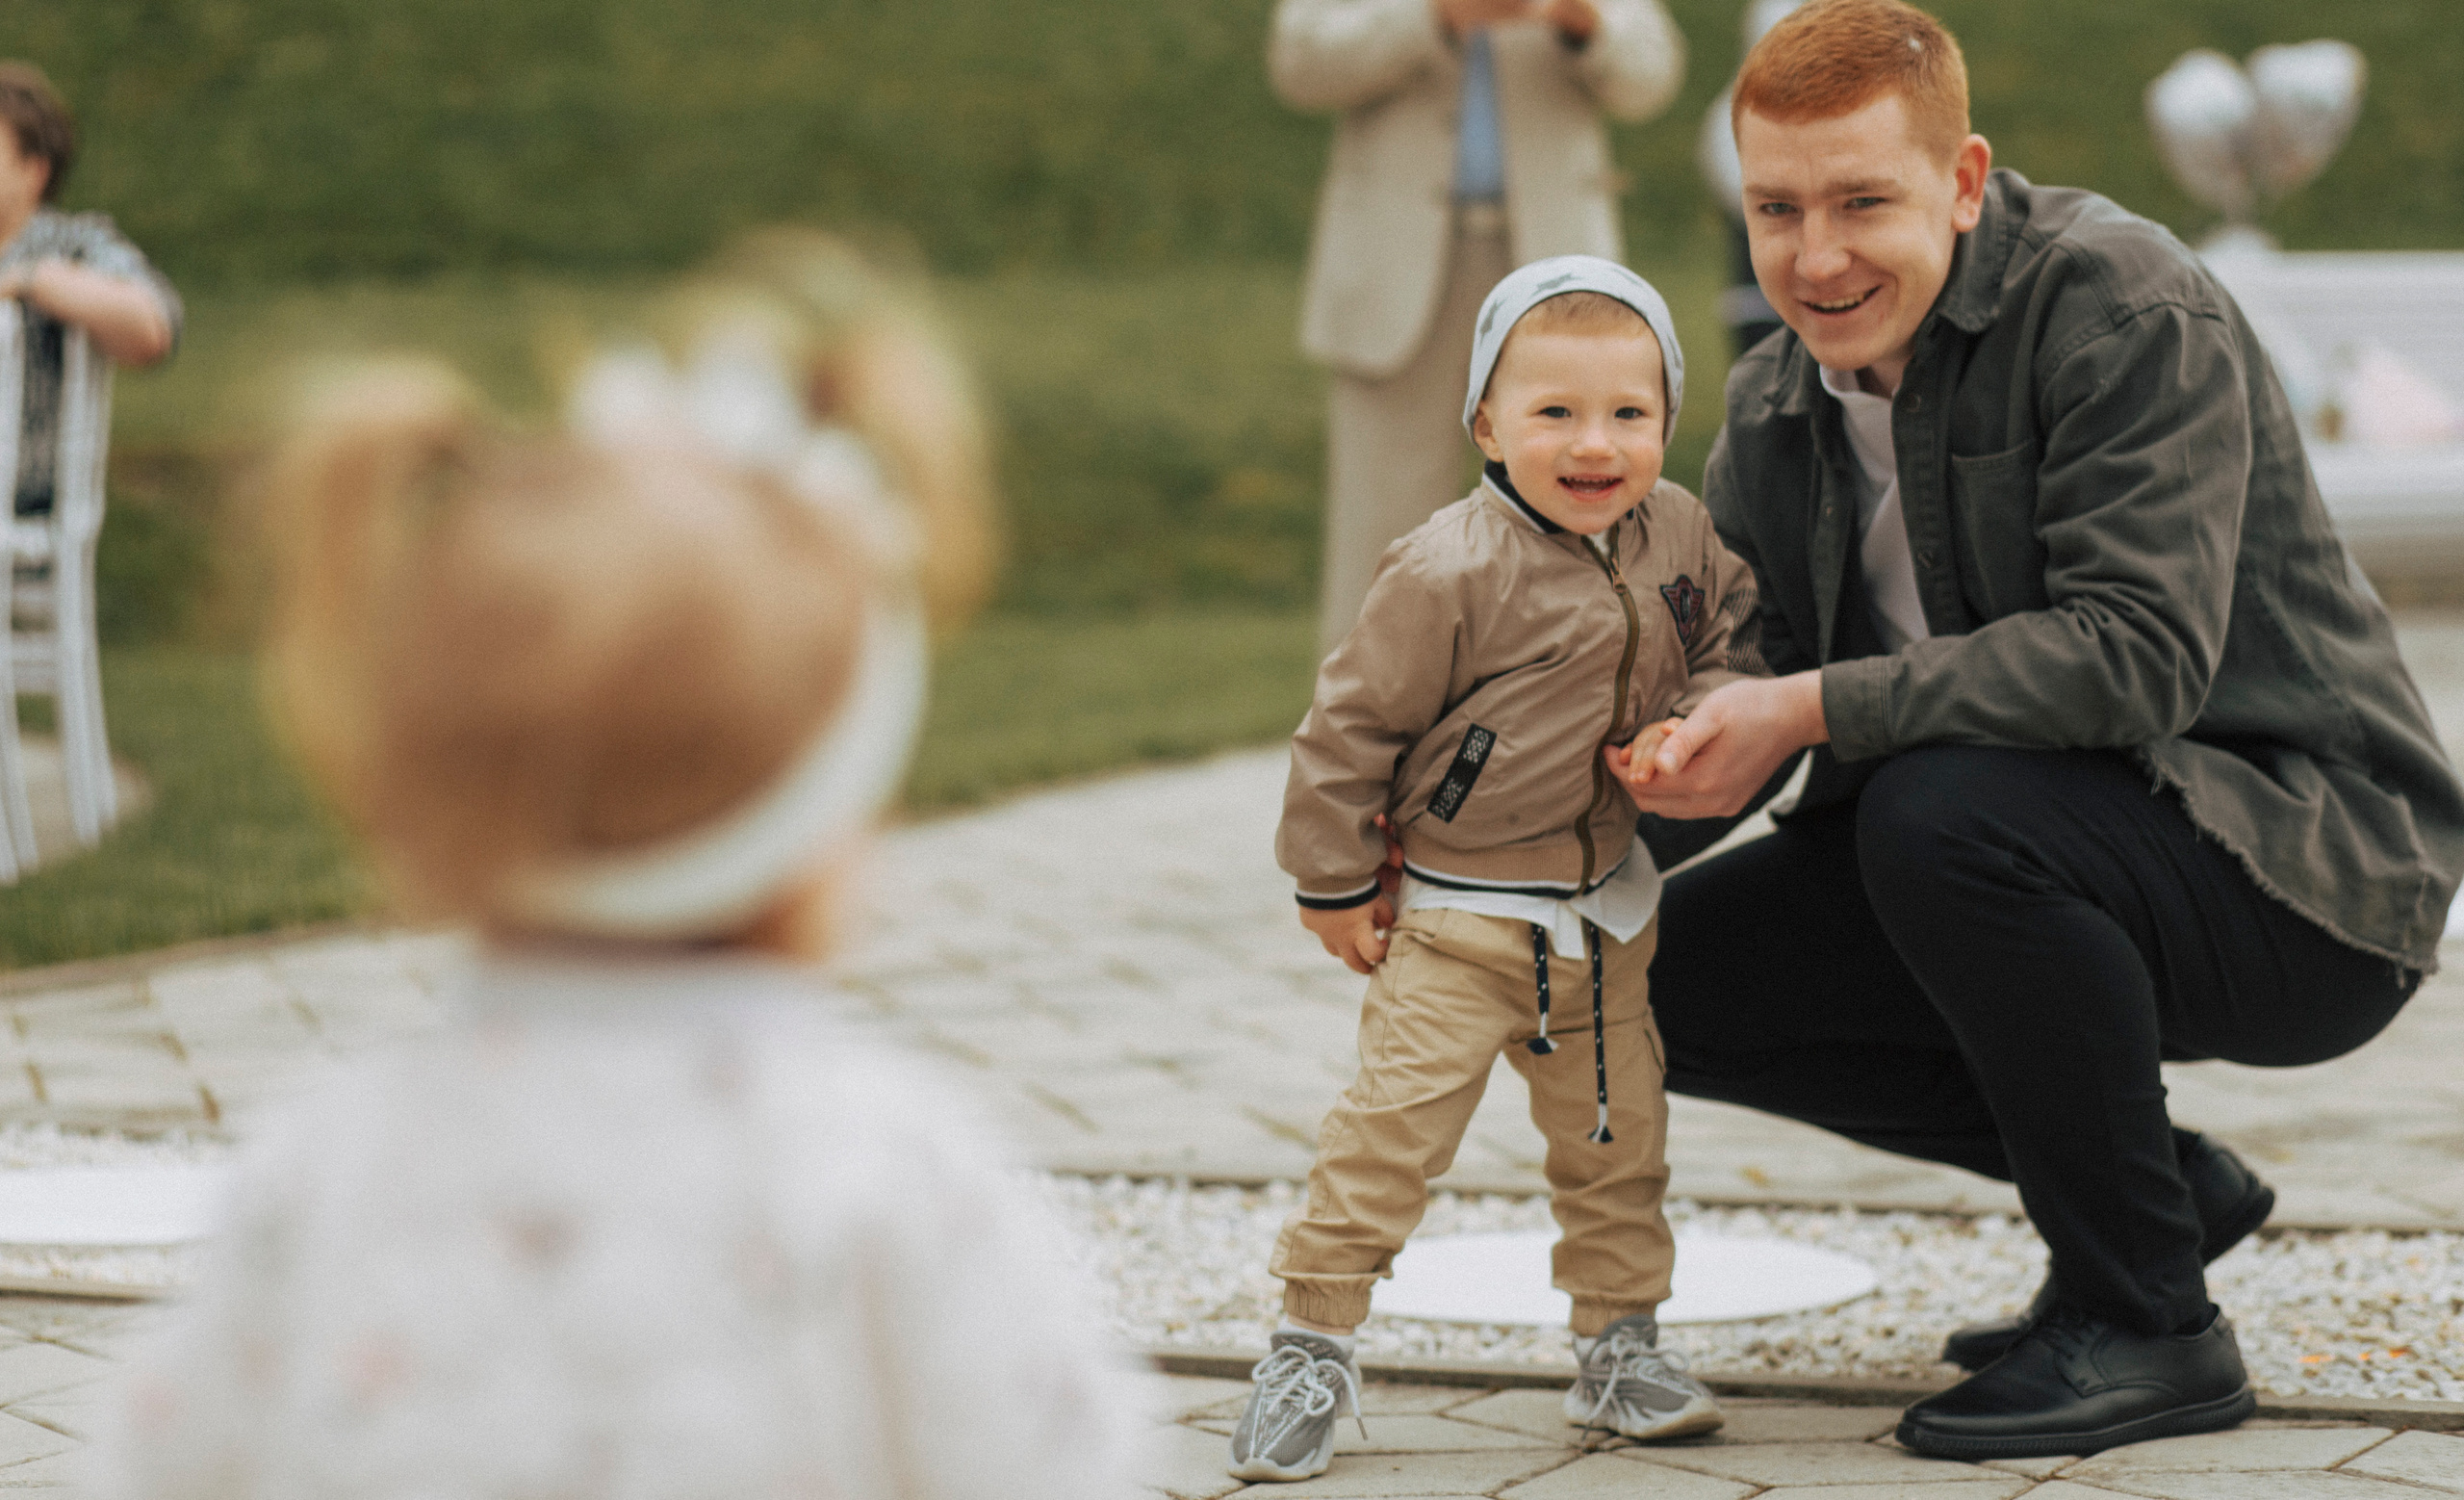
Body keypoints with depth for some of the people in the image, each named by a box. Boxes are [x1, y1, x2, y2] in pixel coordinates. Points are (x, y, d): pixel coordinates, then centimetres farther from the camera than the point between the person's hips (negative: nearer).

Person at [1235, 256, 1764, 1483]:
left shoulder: (1678, 533, -3)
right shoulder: (1450, 574, -20)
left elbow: (1733, 642, 11)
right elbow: (1353, 721, -12)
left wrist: (1694, 725, -11)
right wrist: (1333, 881, -7)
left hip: (1607, 898, 6)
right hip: (1456, 909, -5)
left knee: (1615, 1123, 12)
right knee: (1398, 1117, -10)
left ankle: (1619, 1341, 26)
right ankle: (1311, 1343, 1)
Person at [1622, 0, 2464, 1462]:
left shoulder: (2130, 310, -19)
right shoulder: (1774, 408, 4)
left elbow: (2142, 654, -30)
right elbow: (1723, 697, 3)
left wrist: (1817, 711, -34)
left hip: (2306, 867, -8)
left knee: (1943, 814, -34)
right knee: (1678, 973, -4)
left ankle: (2149, 1324, -15)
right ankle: (2165, 1185, 11)